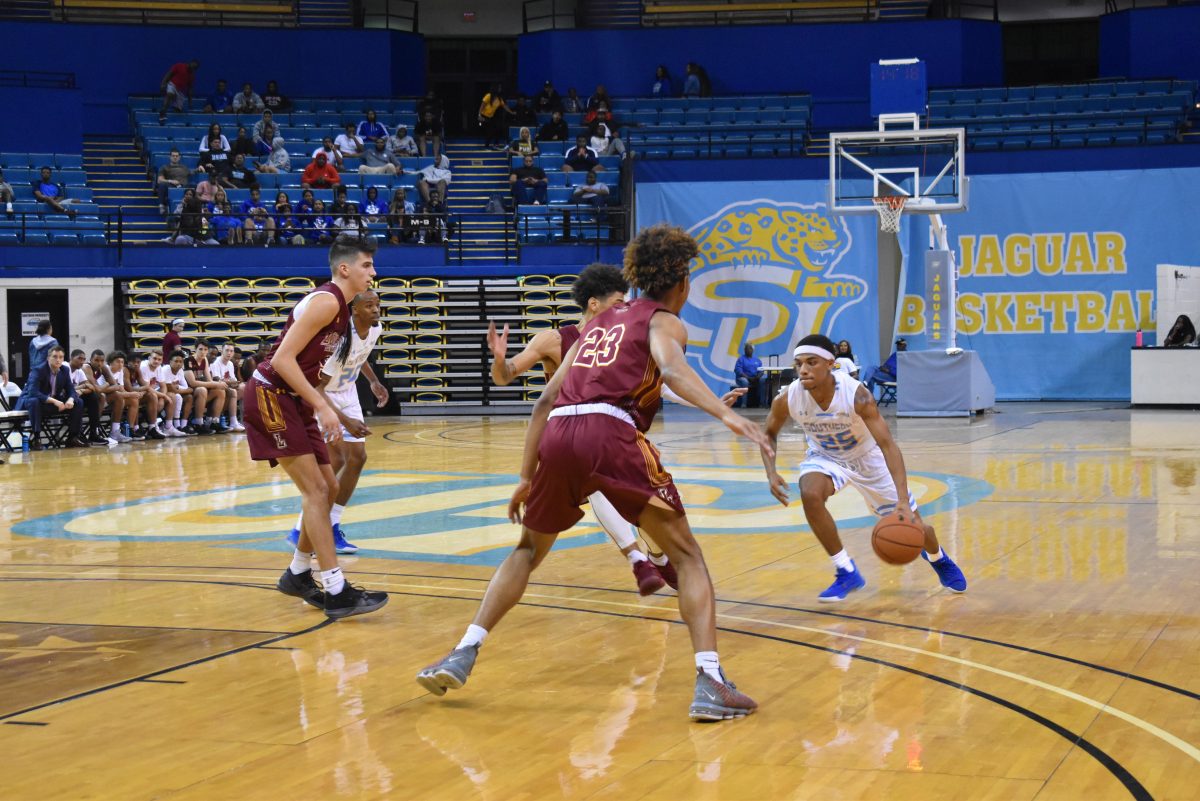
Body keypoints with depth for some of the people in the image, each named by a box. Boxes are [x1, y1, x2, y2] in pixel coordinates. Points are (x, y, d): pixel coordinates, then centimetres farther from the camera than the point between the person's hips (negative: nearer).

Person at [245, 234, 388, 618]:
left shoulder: (339, 308, 14)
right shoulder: (326, 302, -16)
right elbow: (283, 359, -23)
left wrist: (331, 413, 16)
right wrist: (322, 407, -24)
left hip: (293, 399, 10)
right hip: (270, 396, -10)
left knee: (328, 489, 13)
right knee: (315, 490, -13)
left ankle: (297, 574, 27)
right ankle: (337, 593, -14)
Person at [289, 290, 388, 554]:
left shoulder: (375, 329, -9)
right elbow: (315, 387, -34)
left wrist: (374, 381, 10)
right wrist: (345, 421, -39)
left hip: (346, 395, 8)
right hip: (321, 397, -8)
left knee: (357, 458, 4)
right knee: (334, 463, -17)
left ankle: (332, 527, 15)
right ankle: (301, 531, -7)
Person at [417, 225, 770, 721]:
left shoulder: (600, 322, 31)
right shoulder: (665, 322, 15)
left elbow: (548, 398, 27)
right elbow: (672, 369, -11)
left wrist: (527, 476, 31)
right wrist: (726, 415, -23)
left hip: (559, 434, 5)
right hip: (612, 433, -5)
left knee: (529, 549, 27)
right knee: (686, 556, 5)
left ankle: (463, 655, 17)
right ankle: (709, 683, -9)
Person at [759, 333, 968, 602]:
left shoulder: (856, 394, -36)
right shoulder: (787, 399, -26)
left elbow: (888, 445, -37)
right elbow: (769, 434, -5)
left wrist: (903, 499, -47)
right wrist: (771, 473, -22)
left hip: (867, 457, -2)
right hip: (825, 456, 2)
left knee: (912, 524, 4)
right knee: (810, 494, -32)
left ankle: (938, 558, 44)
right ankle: (847, 573, -13)